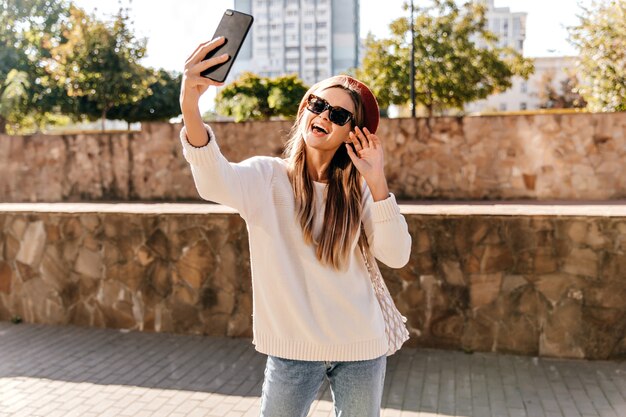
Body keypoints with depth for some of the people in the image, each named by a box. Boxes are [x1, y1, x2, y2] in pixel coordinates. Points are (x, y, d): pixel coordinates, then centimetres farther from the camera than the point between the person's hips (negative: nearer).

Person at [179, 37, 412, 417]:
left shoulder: (357, 189, 1)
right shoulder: (267, 176, -7)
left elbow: (397, 257, -8)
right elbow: (216, 182, -29)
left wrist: (377, 183, -17)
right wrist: (190, 107, -46)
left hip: (360, 347, 2)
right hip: (293, 348, -2)